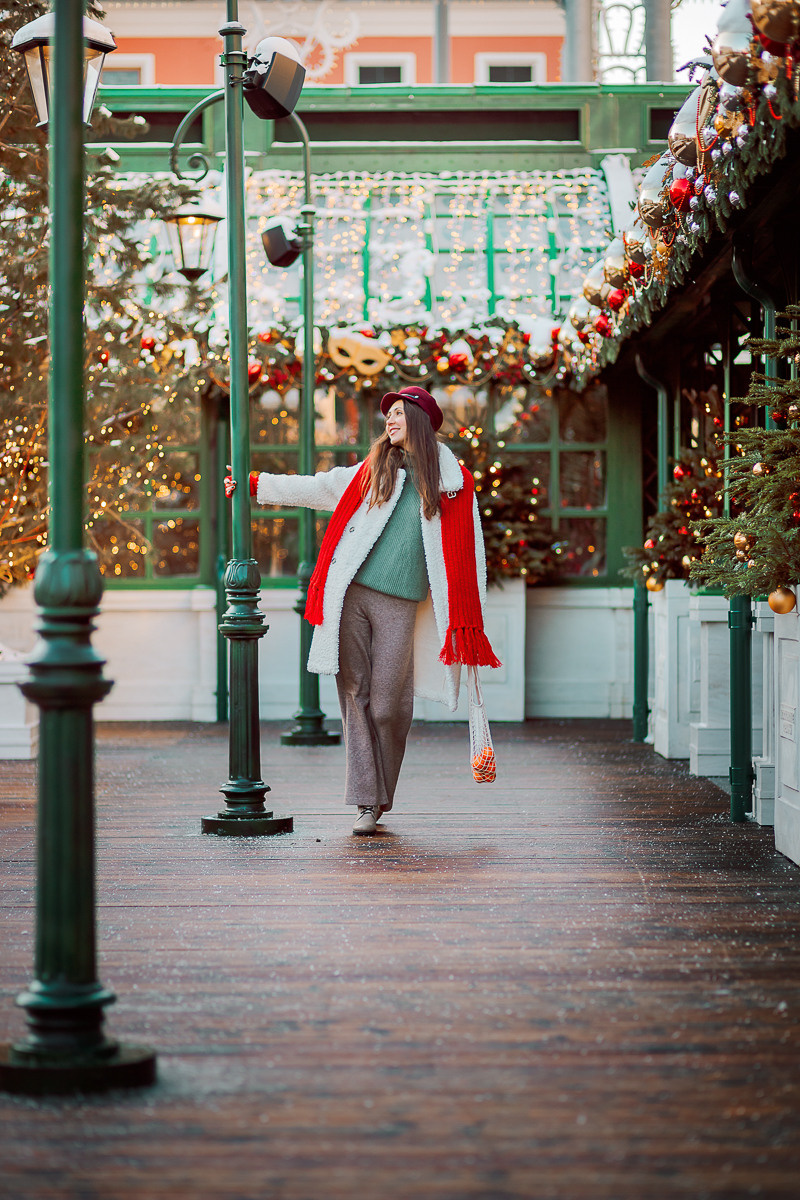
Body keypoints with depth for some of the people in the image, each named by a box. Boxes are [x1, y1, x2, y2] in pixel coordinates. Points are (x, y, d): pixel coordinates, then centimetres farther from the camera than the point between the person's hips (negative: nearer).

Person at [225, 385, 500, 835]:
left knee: (387, 706, -6)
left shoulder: (454, 482, 8)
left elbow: (469, 556, 9)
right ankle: (367, 800, -1)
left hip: (399, 606, -2)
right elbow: (317, 489, 19)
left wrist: (471, 623, 6)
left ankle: (380, 798, 10)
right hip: (352, 595, 2)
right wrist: (255, 485, 12)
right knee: (355, 695, -3)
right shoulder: (373, 471, 16)